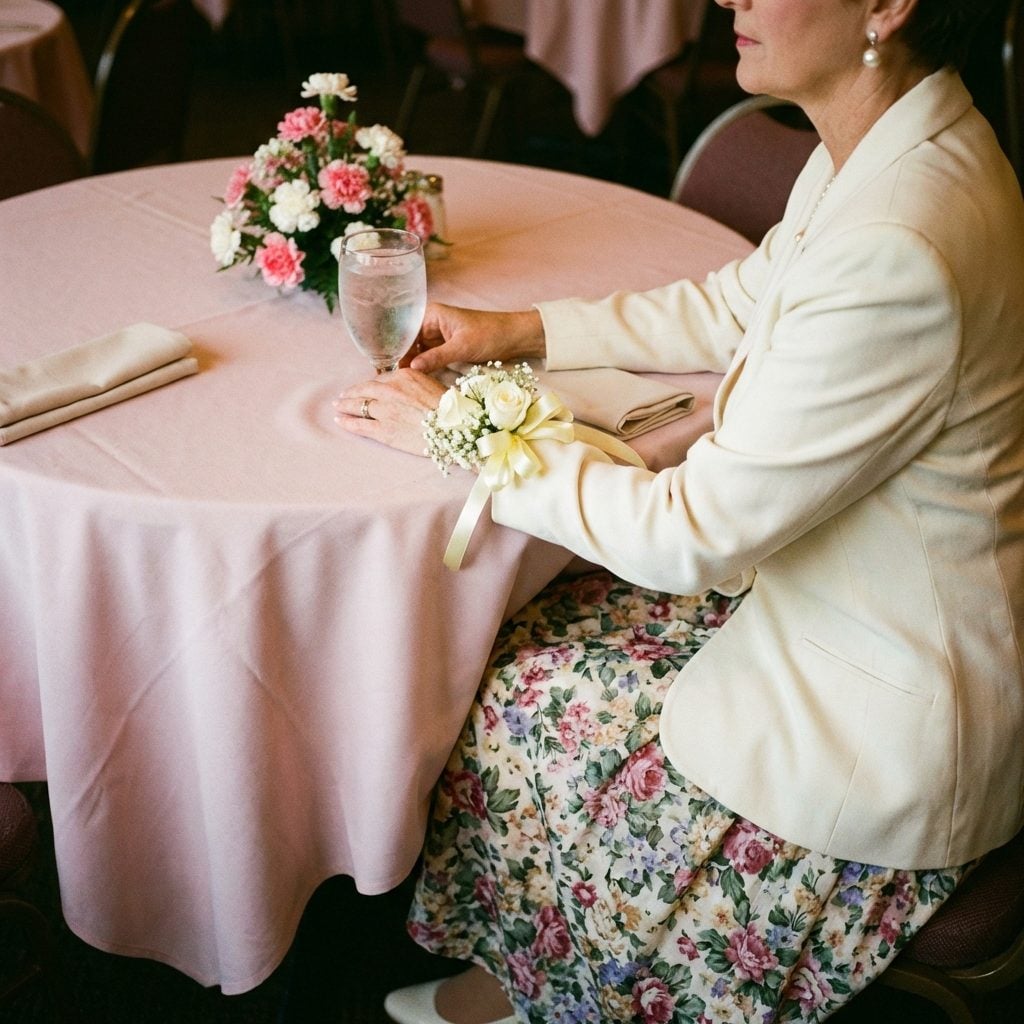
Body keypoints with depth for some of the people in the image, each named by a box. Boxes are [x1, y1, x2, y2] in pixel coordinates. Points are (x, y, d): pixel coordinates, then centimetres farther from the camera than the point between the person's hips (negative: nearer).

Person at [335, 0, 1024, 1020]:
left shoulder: (896, 254, -35)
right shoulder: (873, 152, -4)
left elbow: (693, 535, -28)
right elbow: (739, 301, 14)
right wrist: (526, 329, 7)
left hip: (888, 713, -9)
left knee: (521, 705, 2)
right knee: (525, 646, 9)